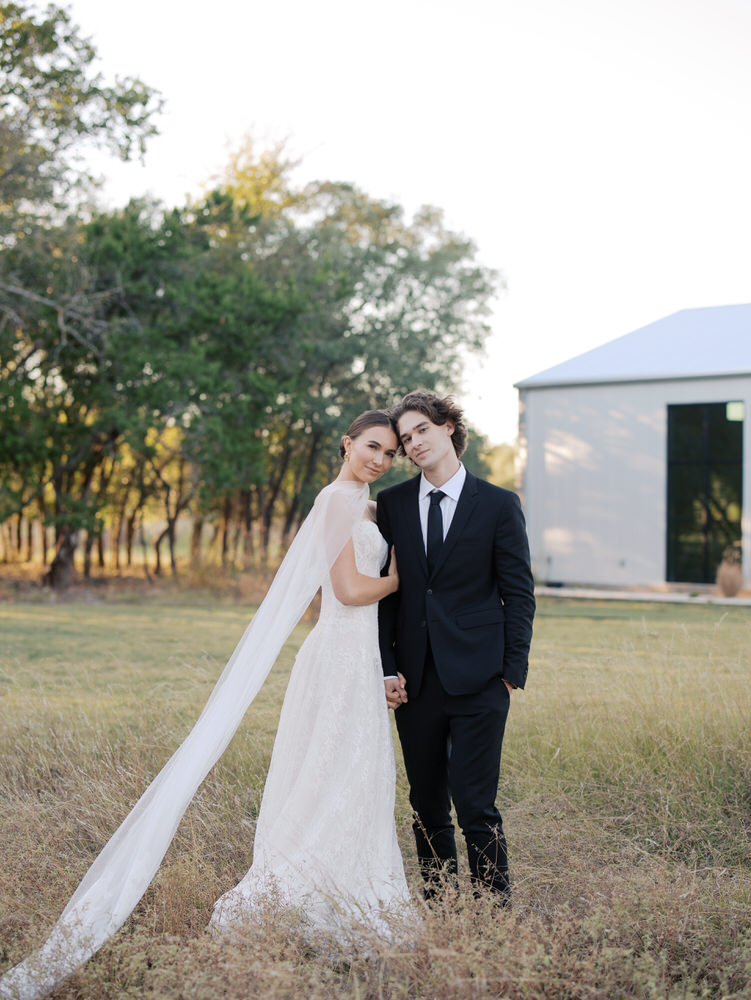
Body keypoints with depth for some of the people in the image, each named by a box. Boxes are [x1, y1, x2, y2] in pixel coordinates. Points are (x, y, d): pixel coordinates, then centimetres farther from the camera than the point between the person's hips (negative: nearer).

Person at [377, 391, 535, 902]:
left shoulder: (499, 505, 0)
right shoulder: (392, 504, 8)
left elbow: (519, 595, 2)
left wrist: (512, 672, -4)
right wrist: (387, 667, 1)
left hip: (477, 681, -3)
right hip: (416, 681, 4)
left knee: (475, 804, -7)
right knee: (427, 805, 10)